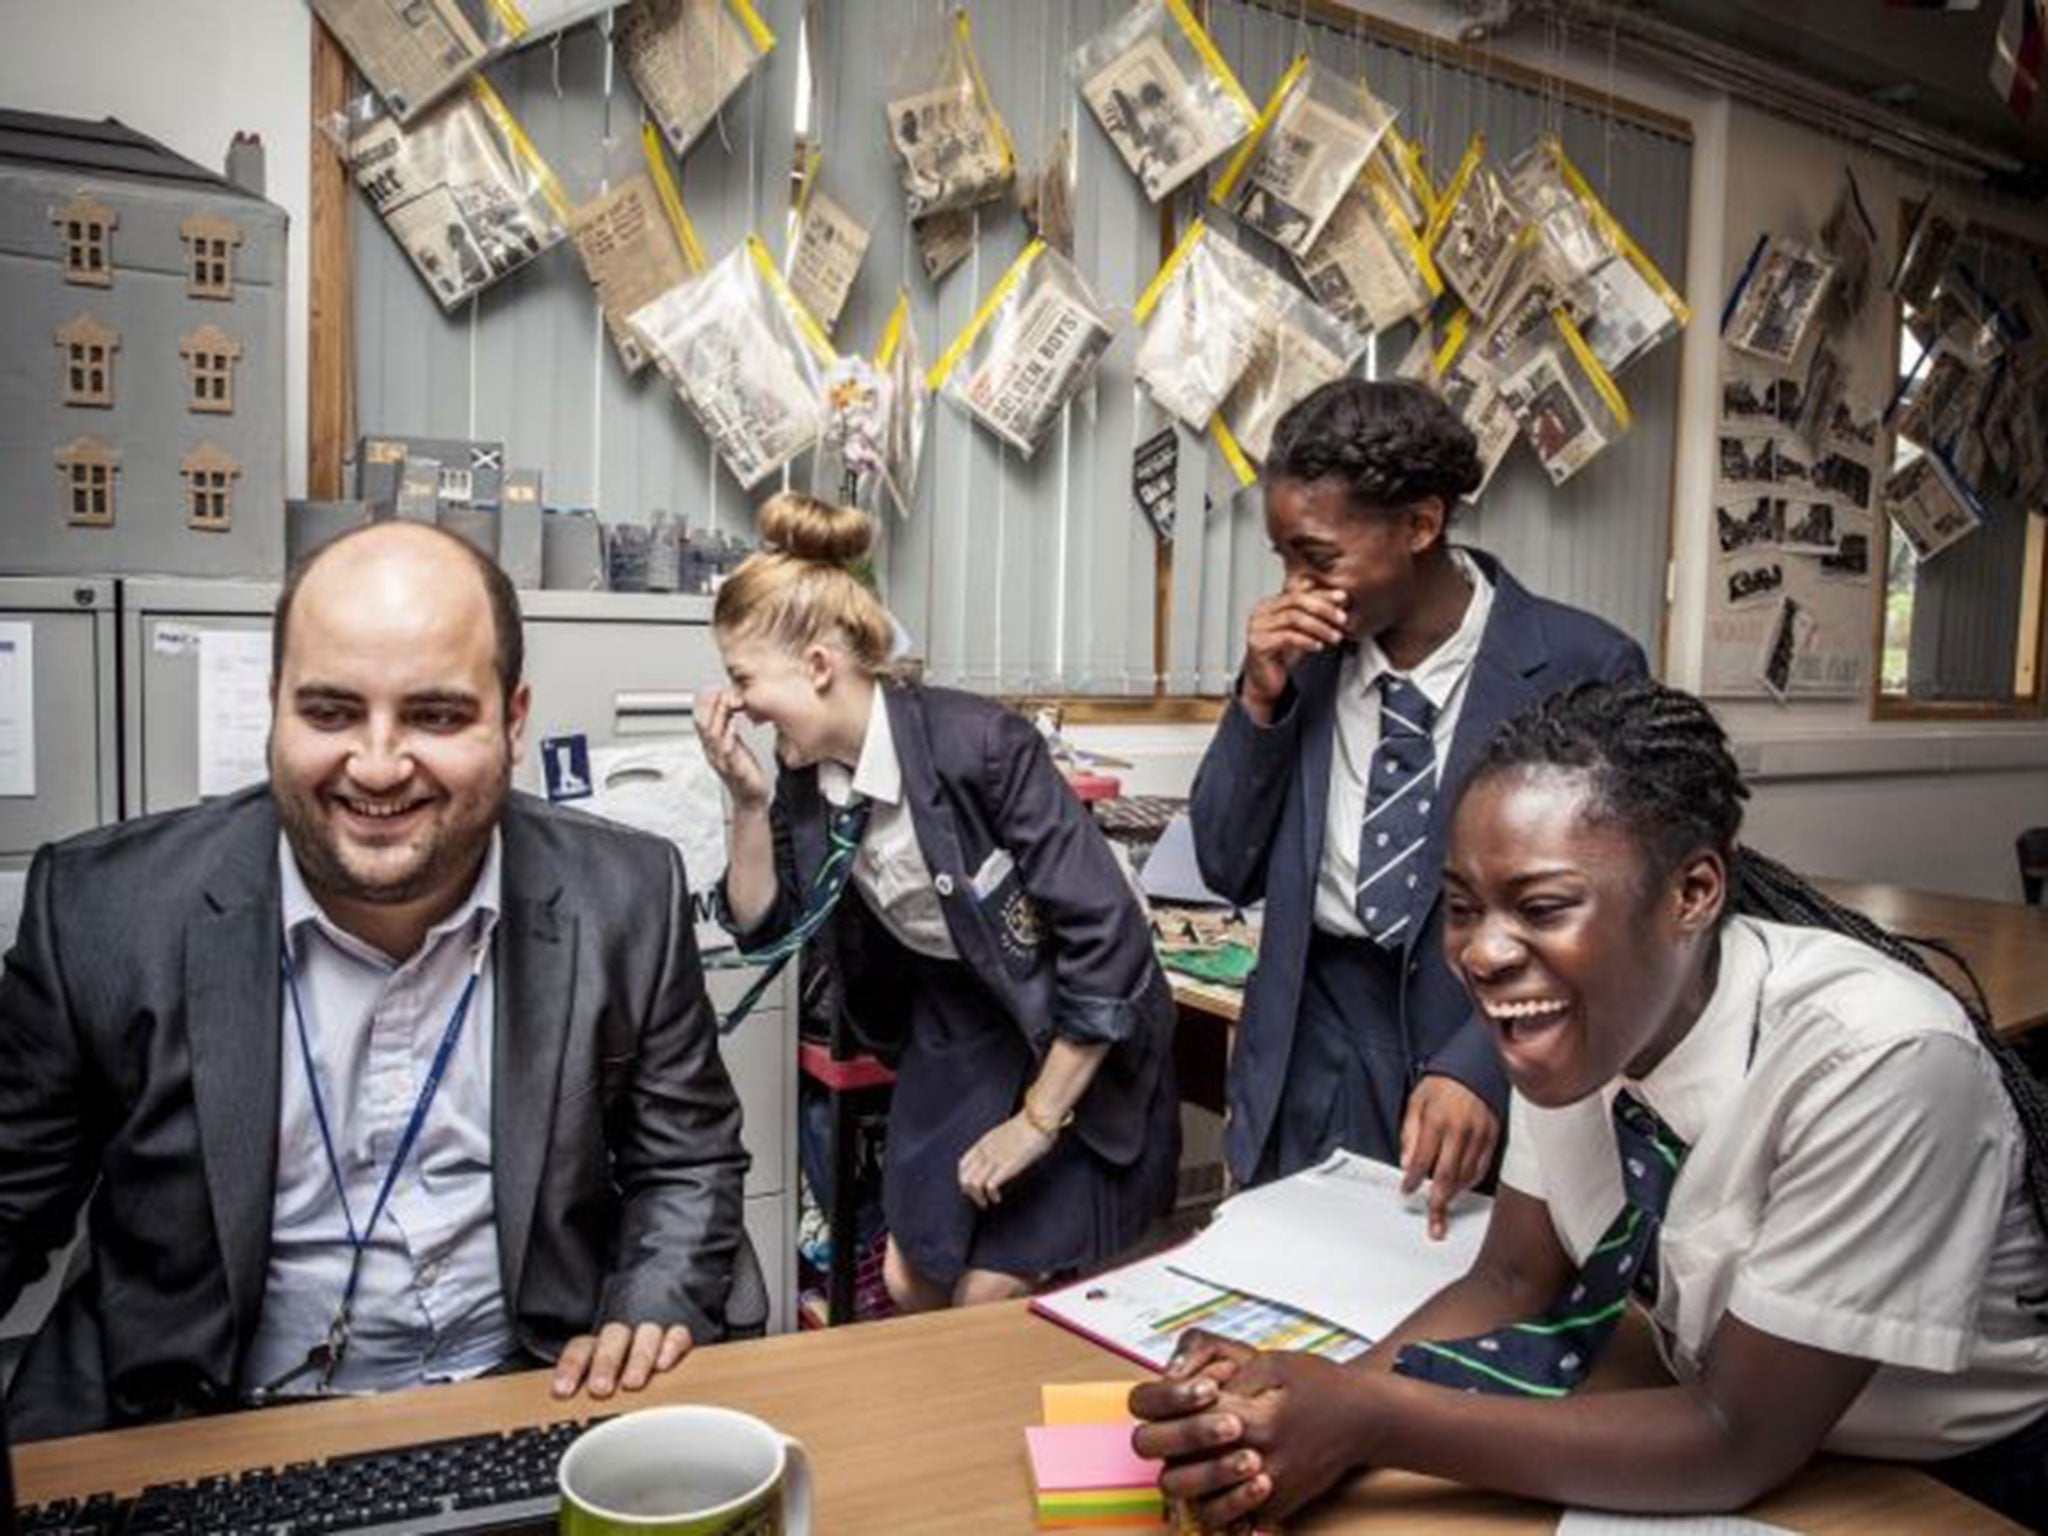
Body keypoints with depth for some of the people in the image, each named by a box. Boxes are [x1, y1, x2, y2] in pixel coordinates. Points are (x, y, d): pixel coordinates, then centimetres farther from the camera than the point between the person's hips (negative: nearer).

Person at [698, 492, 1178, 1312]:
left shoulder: (978, 742, -29)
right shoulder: (808, 772, -8)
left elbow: (1110, 934, -27)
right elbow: (765, 928, 3)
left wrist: (1037, 1120, -19)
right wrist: (748, 800, -14)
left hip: (1078, 1044, -6)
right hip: (953, 1034, 6)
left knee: (993, 1306, -3)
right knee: (910, 1288, 9)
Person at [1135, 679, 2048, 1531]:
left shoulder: (1876, 1063, -28)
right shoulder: (1574, 1016, -12)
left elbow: (1742, 1440, -23)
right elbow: (1515, 1283, -5)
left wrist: (1372, 1417, -29)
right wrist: (1321, 1405, -22)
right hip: (1722, 1418, 4)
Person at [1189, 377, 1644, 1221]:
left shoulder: (1581, 668, -11)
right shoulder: (1304, 652, 1)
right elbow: (1229, 869, 4)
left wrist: (1481, 1068, -24)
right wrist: (1260, 699, -8)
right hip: (1311, 1055, 3)